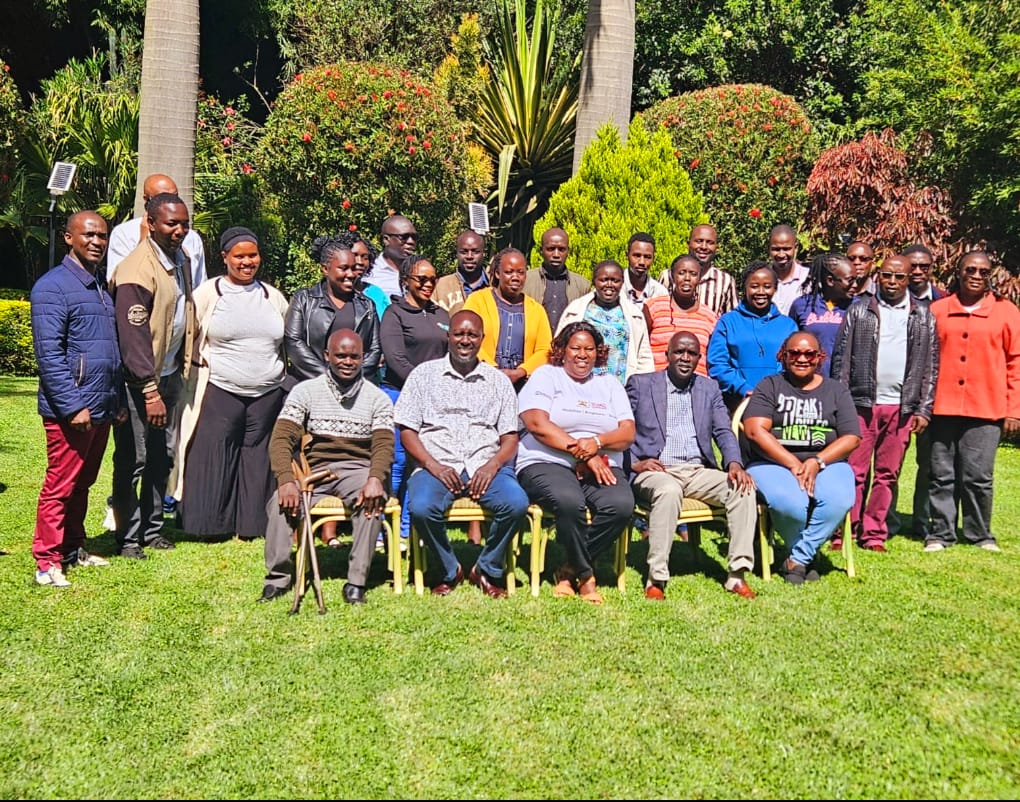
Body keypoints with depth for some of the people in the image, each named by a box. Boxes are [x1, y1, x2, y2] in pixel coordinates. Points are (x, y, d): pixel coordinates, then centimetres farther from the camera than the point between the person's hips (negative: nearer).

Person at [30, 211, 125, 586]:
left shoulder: (102, 287, 16)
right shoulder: (52, 287, -9)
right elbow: (49, 353, -16)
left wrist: (118, 400, 16)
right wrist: (73, 406, -19)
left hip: (101, 408, 8)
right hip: (71, 410, -8)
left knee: (82, 484, 16)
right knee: (60, 487, -1)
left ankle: (73, 549, 26)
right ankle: (47, 563, 7)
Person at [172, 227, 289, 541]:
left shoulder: (273, 297, 13)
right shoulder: (207, 294, 2)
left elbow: (290, 344, 21)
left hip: (268, 394, 3)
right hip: (219, 393, -3)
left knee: (258, 461, 6)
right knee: (213, 460, -2)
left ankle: (252, 525, 16)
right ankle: (209, 523, 10)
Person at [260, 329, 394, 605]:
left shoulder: (377, 398, 7)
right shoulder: (305, 391, 7)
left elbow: (383, 446, -5)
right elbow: (281, 438, -4)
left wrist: (375, 479, -28)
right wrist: (286, 480, -23)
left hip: (357, 469, -1)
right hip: (314, 469, 1)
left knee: (373, 499, -33)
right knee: (280, 501, -27)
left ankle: (356, 581, -27)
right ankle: (278, 577, -13)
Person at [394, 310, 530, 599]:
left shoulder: (498, 380, 16)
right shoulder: (425, 373, 12)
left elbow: (510, 437, 11)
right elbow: (407, 429, 6)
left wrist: (493, 465, -10)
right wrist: (433, 465, -10)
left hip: (484, 466, 1)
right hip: (437, 466, -1)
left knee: (516, 504, -28)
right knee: (421, 508, -32)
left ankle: (487, 570, -1)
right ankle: (449, 571, -3)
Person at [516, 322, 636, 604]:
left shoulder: (610, 384, 22)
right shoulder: (545, 376, 11)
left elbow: (628, 433, 8)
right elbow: (536, 423, -7)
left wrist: (596, 442, -13)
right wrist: (579, 450, -12)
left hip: (602, 467, 4)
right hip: (547, 463, -3)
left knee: (622, 505, -29)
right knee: (569, 501, -37)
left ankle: (569, 570, -12)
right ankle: (585, 575, -12)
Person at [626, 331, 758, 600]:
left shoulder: (709, 388, 18)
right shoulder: (640, 384, 9)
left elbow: (723, 432, 9)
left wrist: (734, 463, -10)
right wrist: (634, 463, -12)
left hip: (699, 471, 4)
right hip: (655, 471, -4)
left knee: (743, 487, -22)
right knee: (669, 490, -38)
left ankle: (737, 574, -18)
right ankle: (656, 579, -30)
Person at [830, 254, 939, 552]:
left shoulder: (924, 317, 10)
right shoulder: (859, 310, 5)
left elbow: (931, 365, 9)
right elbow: (841, 358, 2)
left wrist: (924, 409, 2)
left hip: (902, 407, 2)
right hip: (861, 403, -2)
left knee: (888, 474, 6)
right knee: (854, 471, -3)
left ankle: (874, 533, 14)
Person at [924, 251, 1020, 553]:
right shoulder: (937, 310, 8)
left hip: (986, 411, -1)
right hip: (942, 407, 1)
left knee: (978, 477, 1)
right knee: (942, 475, 5)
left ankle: (980, 534, 17)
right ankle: (941, 533, 15)